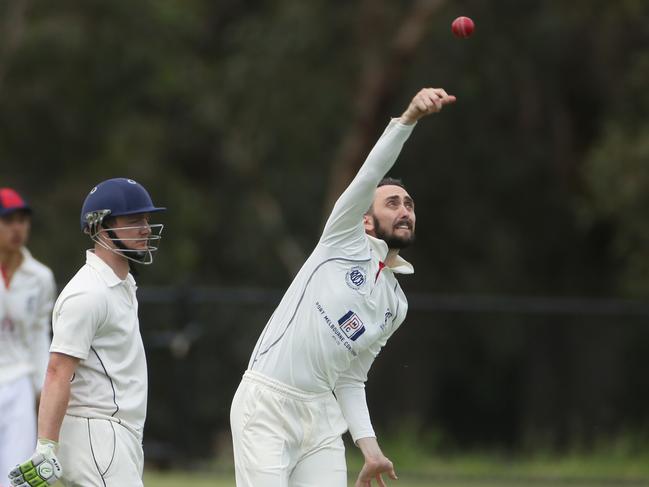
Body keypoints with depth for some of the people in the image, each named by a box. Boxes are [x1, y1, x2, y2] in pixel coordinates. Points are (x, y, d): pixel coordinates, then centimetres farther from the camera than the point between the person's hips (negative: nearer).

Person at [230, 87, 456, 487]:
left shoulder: (396, 306, 17)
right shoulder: (346, 243, 2)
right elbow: (370, 176, -14)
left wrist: (369, 446, 5)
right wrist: (408, 119, -28)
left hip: (322, 416, 6)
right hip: (266, 408, -6)